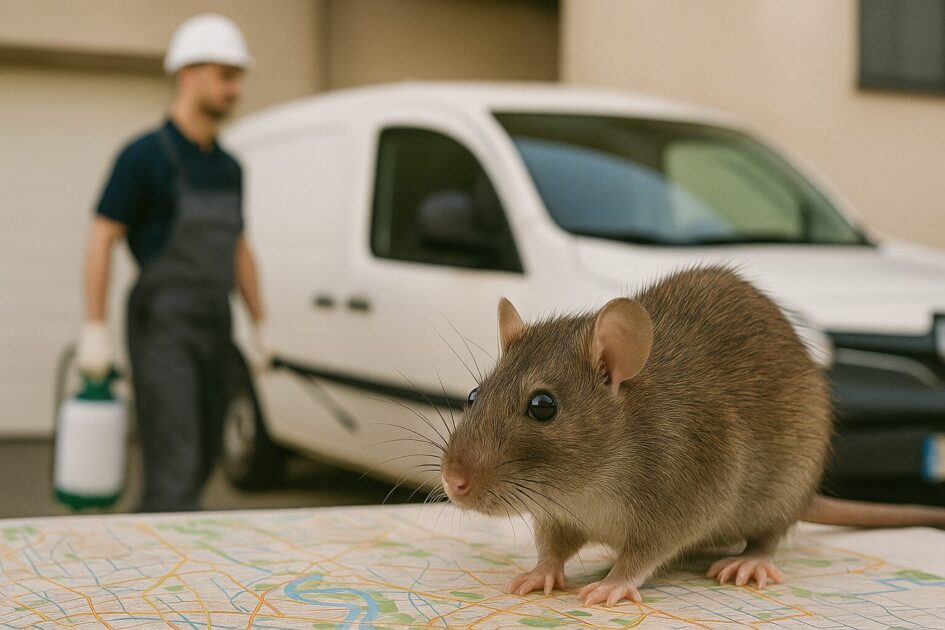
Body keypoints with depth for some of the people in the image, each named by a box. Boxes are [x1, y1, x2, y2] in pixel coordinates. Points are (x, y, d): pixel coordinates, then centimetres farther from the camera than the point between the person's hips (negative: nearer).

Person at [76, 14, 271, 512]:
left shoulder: (228, 167, 14)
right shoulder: (144, 155, -8)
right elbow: (101, 240, -9)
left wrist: (260, 326, 16)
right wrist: (94, 330, -14)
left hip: (213, 333, 8)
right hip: (161, 333, -7)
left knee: (202, 459, 10)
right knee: (175, 466, -12)